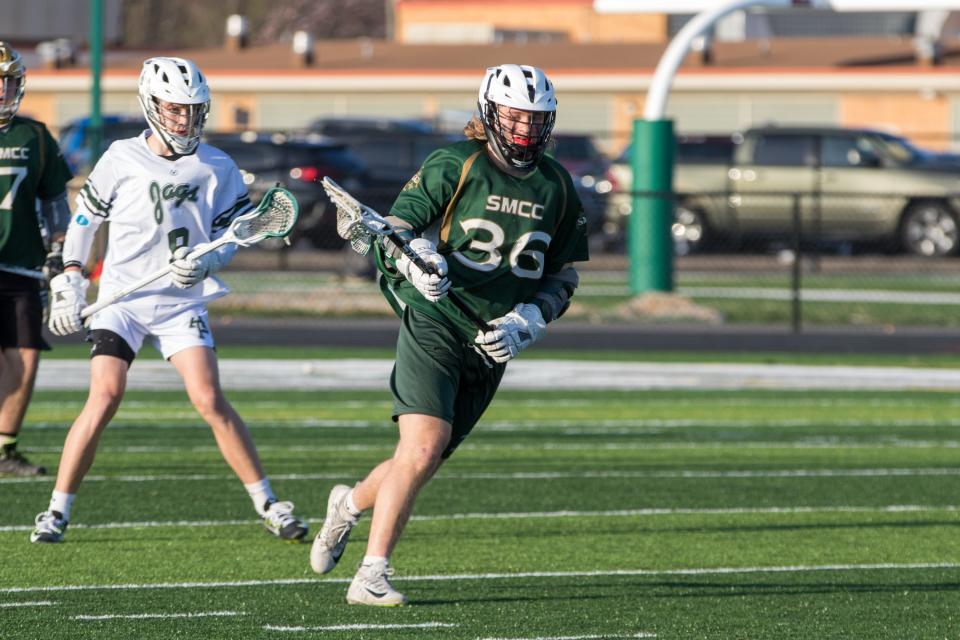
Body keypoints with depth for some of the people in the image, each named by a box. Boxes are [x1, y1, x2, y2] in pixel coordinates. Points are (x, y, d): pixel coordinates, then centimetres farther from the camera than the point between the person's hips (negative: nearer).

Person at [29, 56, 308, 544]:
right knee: (105, 398, -15)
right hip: (121, 298, -1)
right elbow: (84, 217, 10)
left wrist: (207, 261, -13)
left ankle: (268, 506, -1)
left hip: (182, 302, 1)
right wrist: (70, 284, 7)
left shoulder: (216, 168, 2)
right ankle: (57, 512, -6)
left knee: (210, 401, -10)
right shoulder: (122, 160, -1)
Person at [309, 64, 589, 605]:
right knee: (422, 449, -19)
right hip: (435, 324, -5)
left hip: (492, 344, 5)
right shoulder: (455, 165, -6)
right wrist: (416, 257, -30)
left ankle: (351, 503, 41)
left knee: (426, 461, 10)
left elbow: (565, 275, 15)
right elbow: (393, 229, -7)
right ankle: (371, 576, -12)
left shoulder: (557, 187, 8)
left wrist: (525, 322, -2)